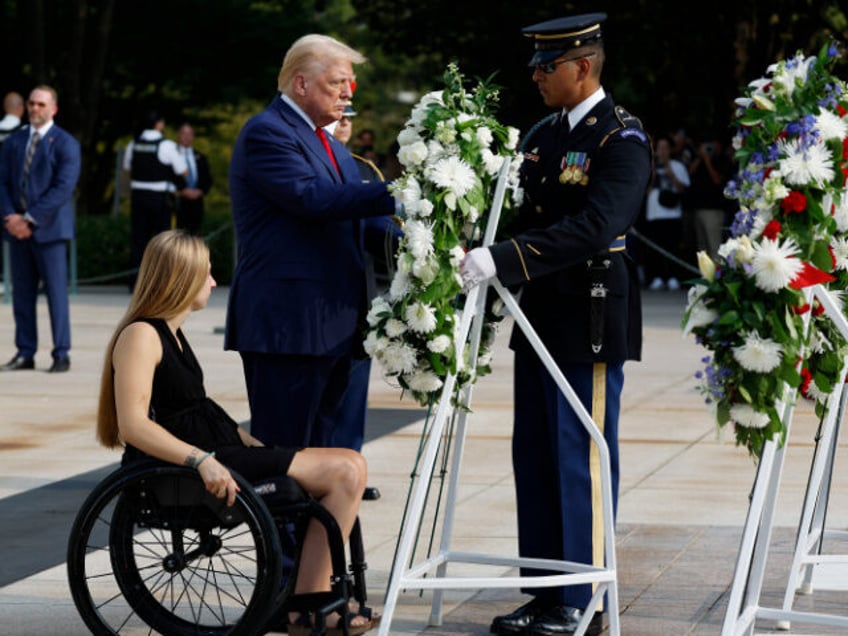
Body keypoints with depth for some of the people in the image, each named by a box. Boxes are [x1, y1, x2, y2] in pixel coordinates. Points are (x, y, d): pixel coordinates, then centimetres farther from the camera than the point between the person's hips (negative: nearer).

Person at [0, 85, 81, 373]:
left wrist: (29, 219, -16)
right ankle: (25, 353, 10)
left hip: (48, 228, -5)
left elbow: (63, 188, -12)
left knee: (56, 292, -3)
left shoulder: (65, 144, -3)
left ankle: (62, 355, 1)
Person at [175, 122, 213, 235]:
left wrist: (200, 191, -3)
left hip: (196, 202, 4)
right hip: (178, 201, -4)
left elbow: (208, 180, 15)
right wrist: (183, 191, -12)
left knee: (195, 234, -1)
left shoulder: (200, 158, 17)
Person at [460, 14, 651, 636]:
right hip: (541, 320, 9)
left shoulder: (622, 139, -13)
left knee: (582, 463, -2)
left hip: (590, 325, -9)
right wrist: (475, 248, 2)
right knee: (535, 460, 11)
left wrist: (503, 259, -32)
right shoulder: (543, 135, 14)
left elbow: (592, 228, -26)